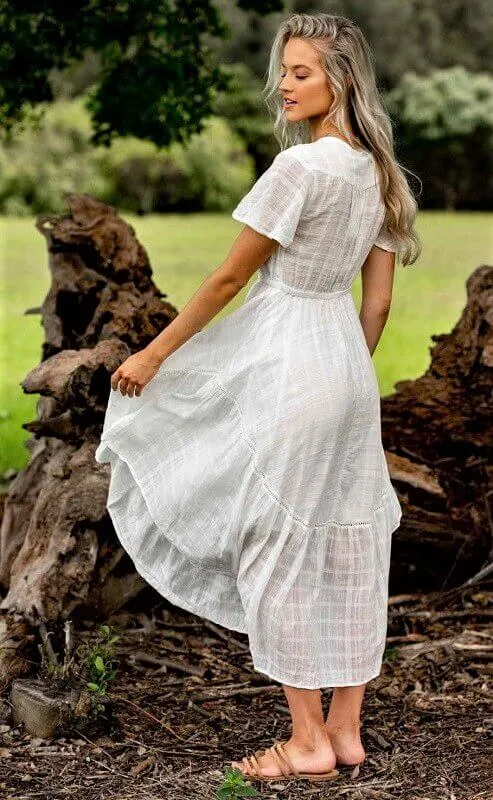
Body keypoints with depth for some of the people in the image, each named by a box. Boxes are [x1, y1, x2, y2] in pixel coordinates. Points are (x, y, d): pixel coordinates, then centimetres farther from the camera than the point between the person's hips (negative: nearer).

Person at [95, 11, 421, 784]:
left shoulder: (301, 166, -17)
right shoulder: (379, 173, 8)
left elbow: (229, 278, -13)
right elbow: (378, 300, 11)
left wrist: (153, 355, -5)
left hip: (286, 365, -8)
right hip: (348, 362, 8)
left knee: (281, 548, 1)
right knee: (348, 544, 11)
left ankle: (308, 742, 8)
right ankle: (345, 728, 20)